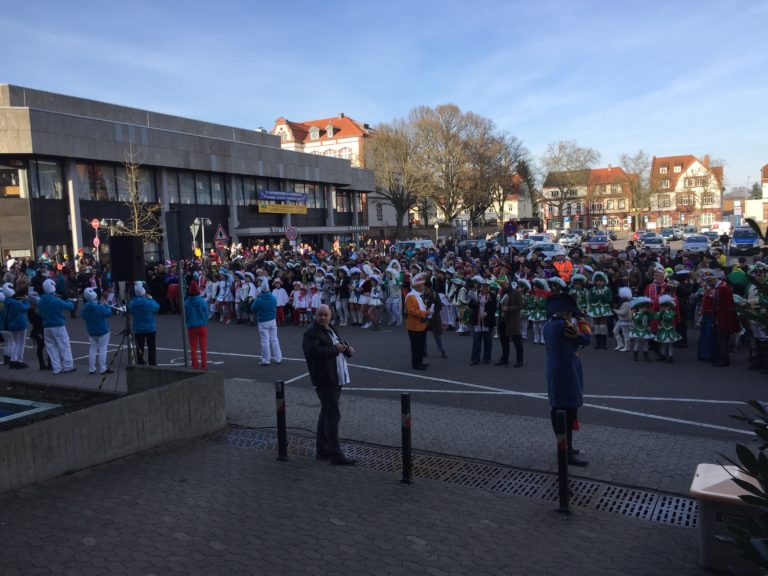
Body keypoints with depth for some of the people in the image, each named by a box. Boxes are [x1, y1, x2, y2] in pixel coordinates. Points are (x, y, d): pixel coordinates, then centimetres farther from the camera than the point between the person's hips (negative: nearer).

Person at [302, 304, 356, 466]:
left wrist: (347, 348, 3)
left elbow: (341, 344, 26)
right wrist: (335, 349, -25)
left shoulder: (330, 330, 16)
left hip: (336, 379, 10)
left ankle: (321, 450, 26)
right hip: (324, 380, -10)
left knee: (326, 413, 16)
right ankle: (336, 455, -6)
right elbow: (313, 351, -28)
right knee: (333, 415, -10)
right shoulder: (311, 332, -12)